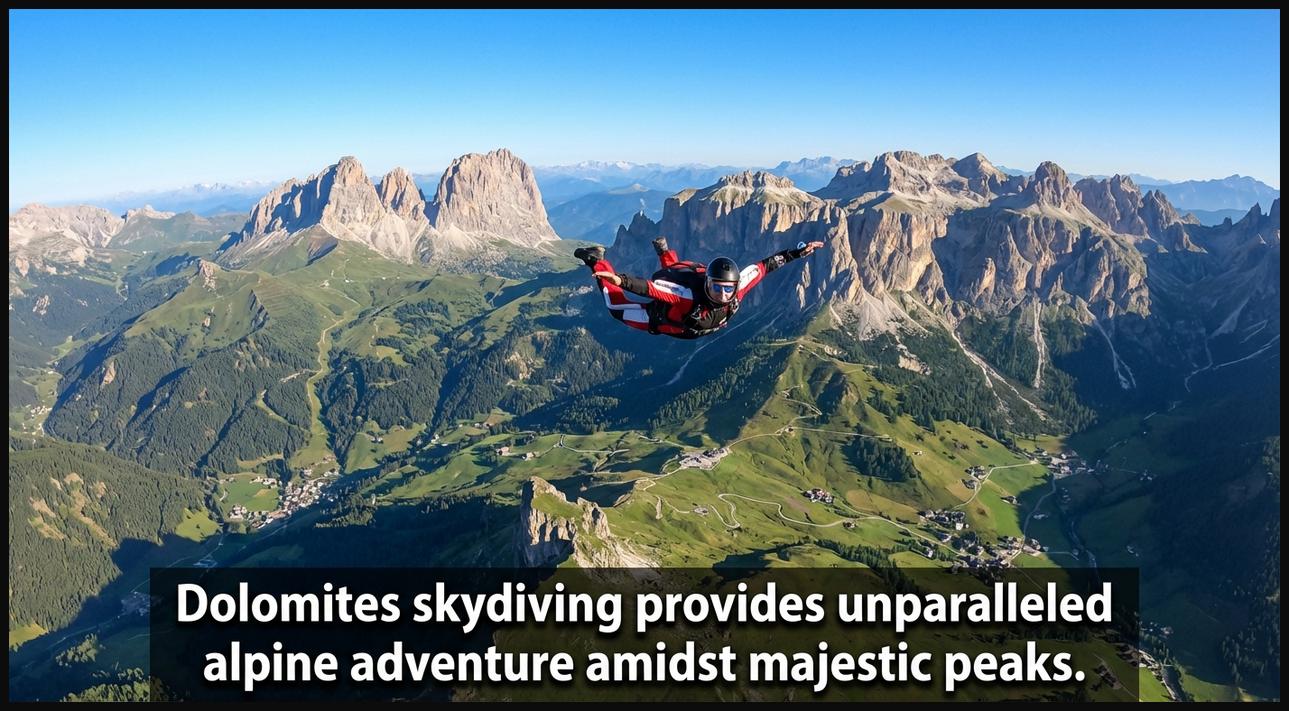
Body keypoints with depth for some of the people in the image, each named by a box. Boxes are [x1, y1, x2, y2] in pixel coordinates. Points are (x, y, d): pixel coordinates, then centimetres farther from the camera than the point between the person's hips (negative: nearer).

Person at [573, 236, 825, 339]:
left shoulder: (736, 290, -38)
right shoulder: (689, 296, -50)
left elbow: (764, 266, -28)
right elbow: (649, 288, -56)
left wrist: (798, 252, -26)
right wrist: (620, 280, -71)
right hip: (660, 313, -5)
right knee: (617, 305, 15)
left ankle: (665, 253, 61)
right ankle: (596, 261, 29)